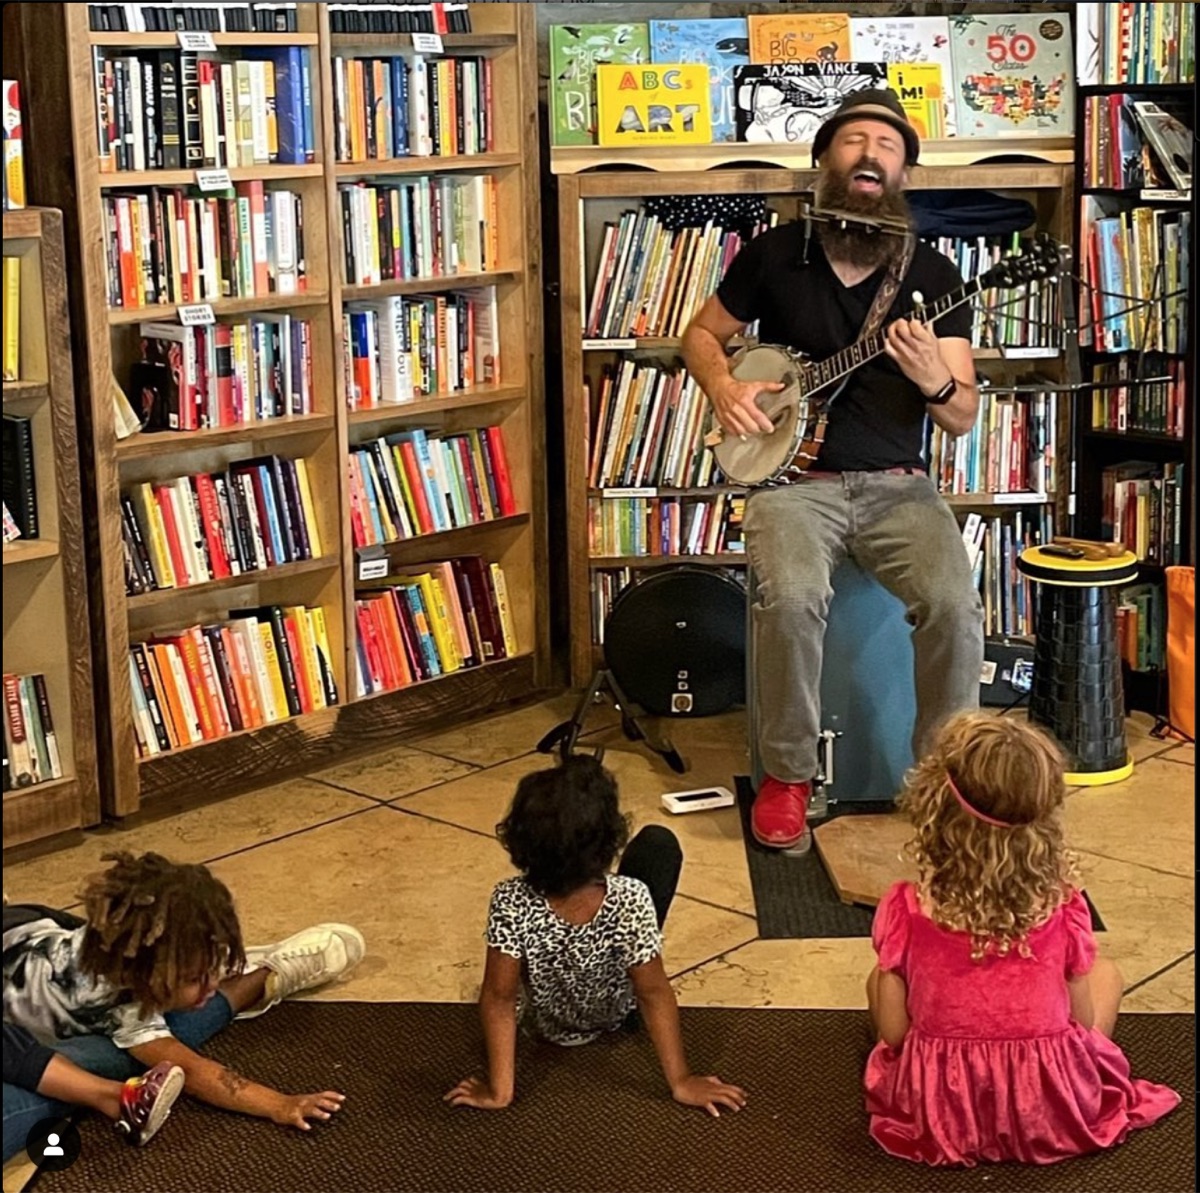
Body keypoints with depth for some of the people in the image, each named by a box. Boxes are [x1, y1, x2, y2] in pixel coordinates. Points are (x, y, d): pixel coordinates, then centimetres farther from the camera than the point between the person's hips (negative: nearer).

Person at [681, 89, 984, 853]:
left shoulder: (933, 274, 4)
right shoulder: (774, 253, 3)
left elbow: (964, 420, 1)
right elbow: (702, 333, 18)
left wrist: (935, 381, -22)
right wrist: (725, 387, -4)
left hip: (897, 484, 1)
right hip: (795, 479, -1)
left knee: (954, 604, -26)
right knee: (793, 598, -32)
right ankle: (788, 777, -8)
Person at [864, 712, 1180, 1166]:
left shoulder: (906, 912, -19)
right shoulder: (1064, 911, -18)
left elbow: (893, 1033, -11)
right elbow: (1084, 1023, -6)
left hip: (940, 1106, 0)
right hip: (1050, 1106, 1)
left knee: (879, 977, 25)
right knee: (1104, 972, 25)